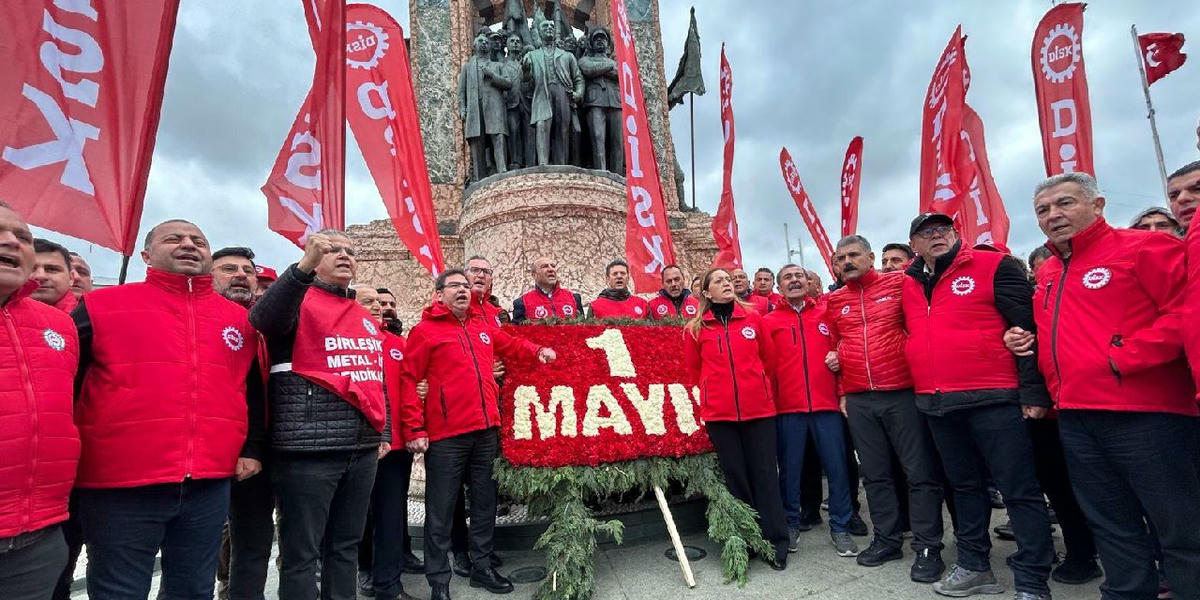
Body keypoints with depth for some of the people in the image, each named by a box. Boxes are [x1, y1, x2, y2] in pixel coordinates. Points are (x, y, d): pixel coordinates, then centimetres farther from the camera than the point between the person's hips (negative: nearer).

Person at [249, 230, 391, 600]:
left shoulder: (367, 319, 19)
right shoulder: (299, 301, -1)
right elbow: (263, 319, -25)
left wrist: (384, 432, 18)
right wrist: (303, 267, -38)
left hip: (362, 448, 7)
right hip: (309, 447, -6)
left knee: (346, 546, 16)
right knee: (302, 551, 3)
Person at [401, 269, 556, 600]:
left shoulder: (483, 328, 14)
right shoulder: (425, 331, -2)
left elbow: (512, 344, 32)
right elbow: (409, 382, -6)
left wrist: (538, 351, 13)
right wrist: (415, 429, -11)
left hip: (486, 430, 6)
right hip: (446, 436, -5)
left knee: (485, 502, 15)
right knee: (441, 511, 5)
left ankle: (482, 566, 31)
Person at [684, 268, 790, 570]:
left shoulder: (753, 318, 5)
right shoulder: (696, 328, 2)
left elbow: (769, 358, 14)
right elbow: (694, 370, 10)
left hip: (759, 407, 1)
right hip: (719, 412, 0)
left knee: (764, 473, 4)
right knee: (735, 475, 8)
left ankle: (776, 542, 12)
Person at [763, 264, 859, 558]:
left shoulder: (826, 316, 10)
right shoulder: (769, 322, 5)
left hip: (827, 404, 1)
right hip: (787, 408, -1)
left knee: (837, 466, 4)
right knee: (790, 469, 7)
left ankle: (840, 527, 19)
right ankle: (791, 525, 22)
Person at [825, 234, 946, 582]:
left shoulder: (900, 284, 0)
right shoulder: (834, 302, 10)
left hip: (903, 393, -3)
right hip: (858, 400, 4)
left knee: (920, 472, 2)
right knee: (875, 474, 11)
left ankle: (927, 547, 13)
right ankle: (886, 540, 24)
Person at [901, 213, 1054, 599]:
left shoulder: (993, 266, -3)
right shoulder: (908, 285, 11)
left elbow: (1027, 328, -8)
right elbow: (910, 336, 22)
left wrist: (1033, 391, -13)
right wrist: (919, 392, 14)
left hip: (993, 398, -5)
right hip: (935, 404, 5)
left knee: (1020, 490, 1)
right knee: (964, 486, 16)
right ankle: (974, 566, 28)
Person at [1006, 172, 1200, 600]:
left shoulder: (1144, 248, -5)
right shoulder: (1047, 274, 16)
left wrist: (1126, 357, -19)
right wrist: (1021, 337, 8)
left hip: (1143, 414, -7)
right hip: (1074, 418, 7)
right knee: (1111, 525, 17)